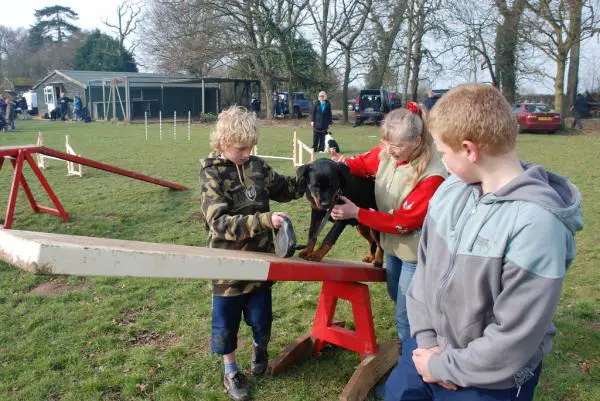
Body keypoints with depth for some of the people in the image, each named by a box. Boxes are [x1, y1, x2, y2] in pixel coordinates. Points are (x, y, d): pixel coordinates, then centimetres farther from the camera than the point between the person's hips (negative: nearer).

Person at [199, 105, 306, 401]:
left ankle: (260, 348, 48)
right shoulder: (212, 174, -14)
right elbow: (220, 222, -24)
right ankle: (230, 371, 36)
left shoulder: (257, 166, -2)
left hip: (260, 260, 3)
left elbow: (285, 188, 12)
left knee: (261, 318, 16)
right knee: (226, 322, 13)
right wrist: (264, 220, -32)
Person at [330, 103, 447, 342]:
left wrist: (356, 213, -29)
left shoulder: (431, 176, -31)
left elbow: (405, 221, -28)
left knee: (406, 318, 3)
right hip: (392, 242, 8)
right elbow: (363, 163, 8)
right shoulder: (386, 152, -13)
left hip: (415, 251, -7)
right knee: (396, 295, 28)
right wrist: (344, 164, -16)